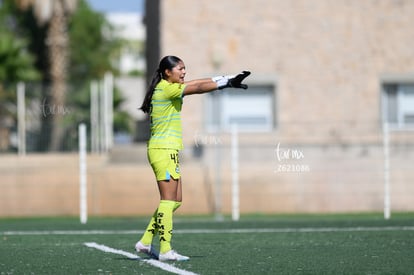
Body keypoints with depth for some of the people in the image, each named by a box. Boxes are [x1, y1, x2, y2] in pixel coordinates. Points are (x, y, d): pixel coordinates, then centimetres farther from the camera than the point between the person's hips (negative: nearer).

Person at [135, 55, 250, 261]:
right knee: (169, 200, -9)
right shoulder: (166, 89, -12)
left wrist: (224, 80, 7)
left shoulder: (167, 88, 16)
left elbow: (194, 84, 15)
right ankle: (165, 250, -8)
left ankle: (145, 242, 12)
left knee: (175, 201, 10)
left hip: (168, 151, 10)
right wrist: (227, 82, -16)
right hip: (164, 150, -10)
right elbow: (199, 88, -17)